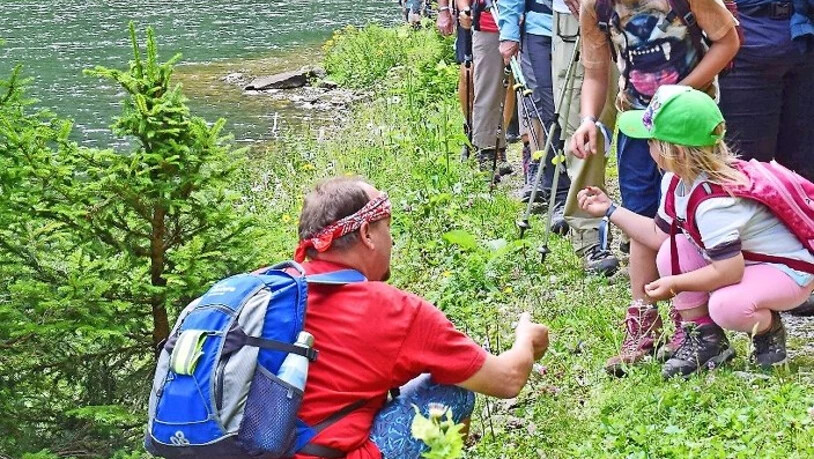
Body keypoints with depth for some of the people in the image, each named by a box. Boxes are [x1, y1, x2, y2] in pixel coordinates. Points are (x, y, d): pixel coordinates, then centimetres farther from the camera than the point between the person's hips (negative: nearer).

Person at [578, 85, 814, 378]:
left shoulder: (713, 202, -34)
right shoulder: (677, 181, -4)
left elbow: (728, 271, -33)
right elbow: (660, 234, 8)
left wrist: (676, 285, -22)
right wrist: (610, 210, 7)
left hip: (790, 269, -9)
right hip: (740, 260, 9)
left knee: (727, 306, -35)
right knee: (673, 251, -10)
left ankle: (769, 329, 1)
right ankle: (704, 339, 1)